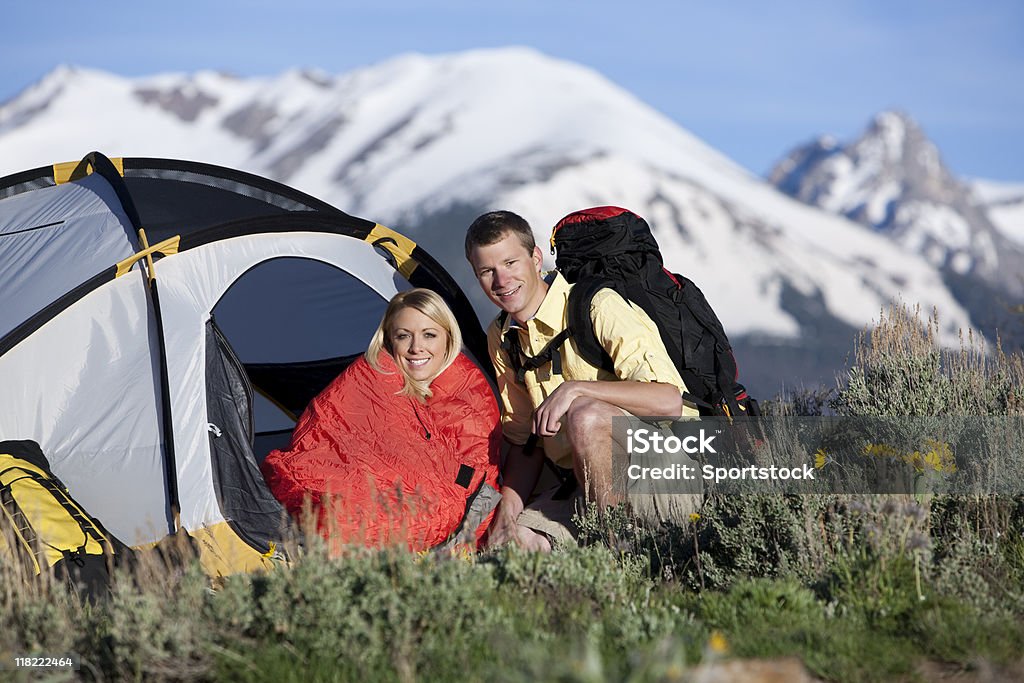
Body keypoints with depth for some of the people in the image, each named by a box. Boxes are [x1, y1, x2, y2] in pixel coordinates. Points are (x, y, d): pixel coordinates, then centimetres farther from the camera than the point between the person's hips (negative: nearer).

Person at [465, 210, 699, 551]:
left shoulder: (599, 307, -14)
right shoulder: (501, 339, 9)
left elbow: (669, 400, -23)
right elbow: (524, 441, 14)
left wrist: (575, 388, -28)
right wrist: (507, 510, -1)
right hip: (584, 485, 6)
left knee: (584, 415, -34)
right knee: (507, 541, -18)